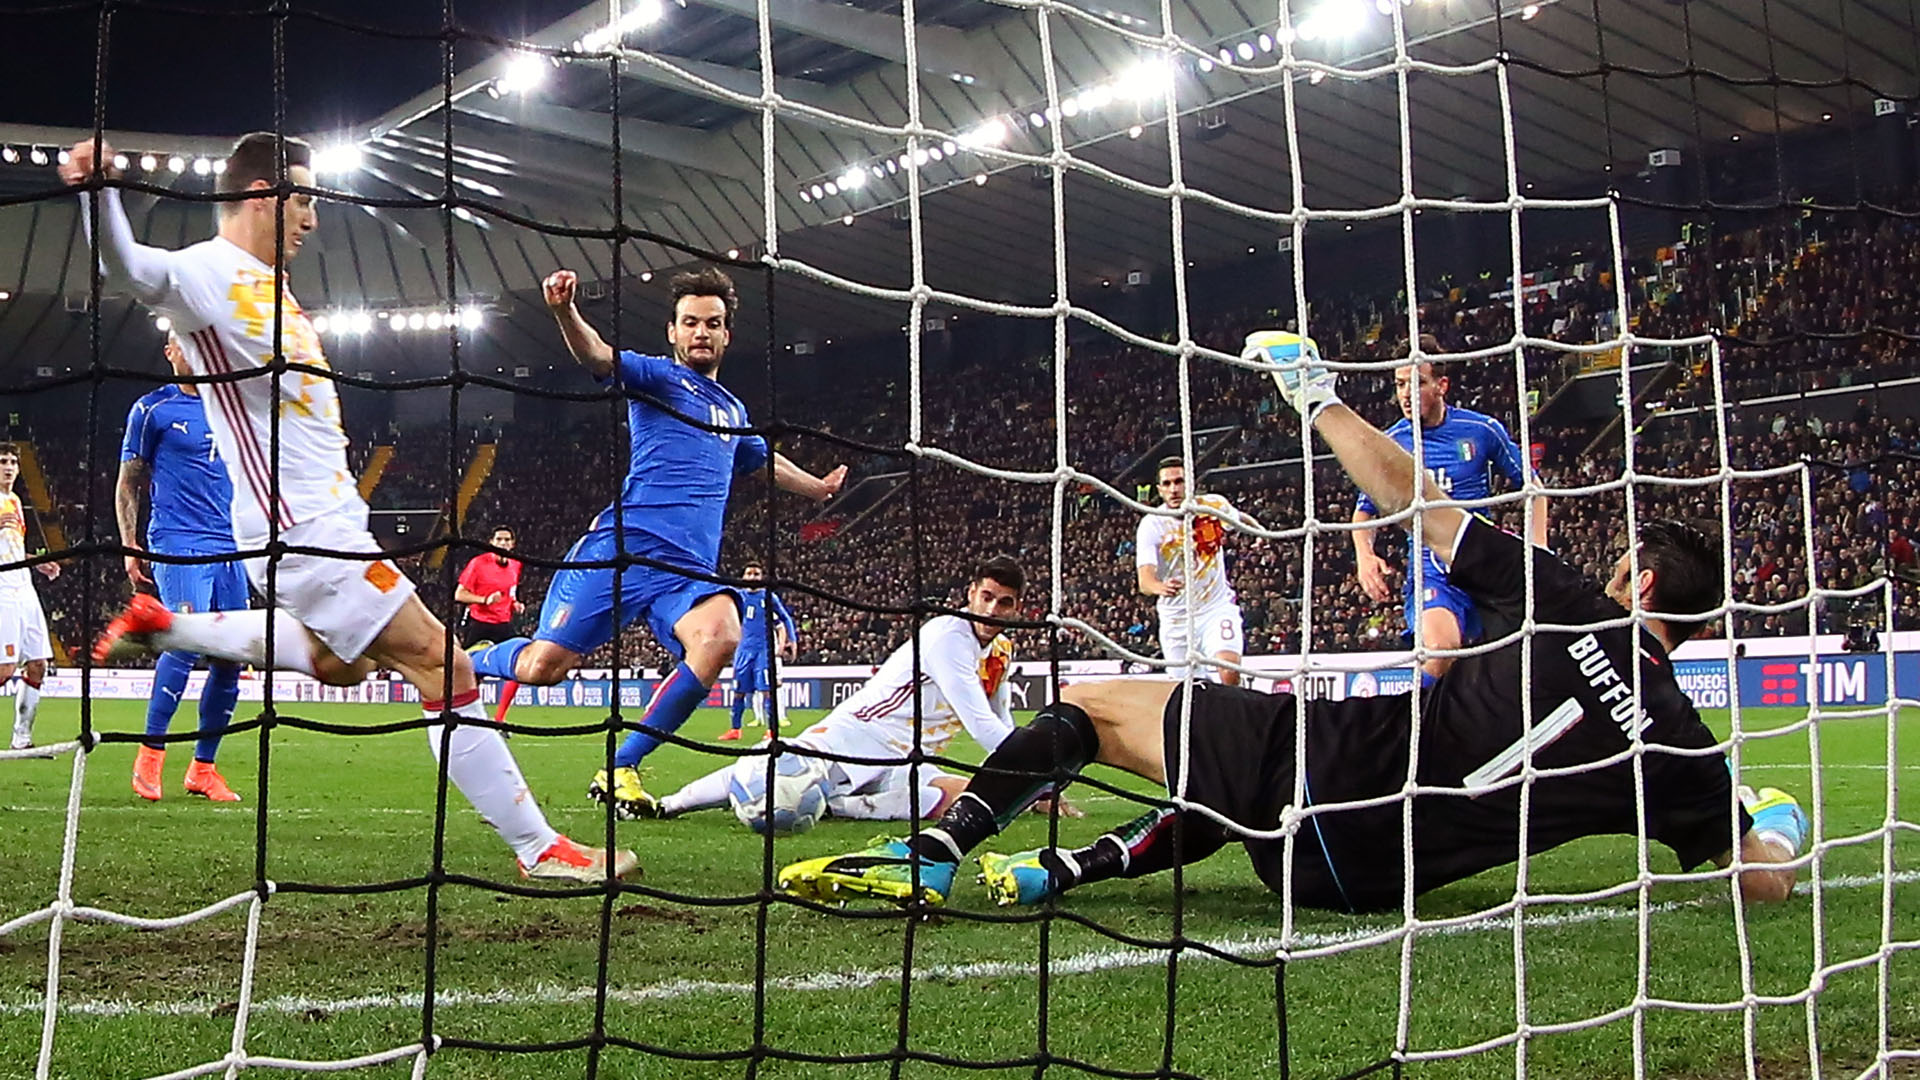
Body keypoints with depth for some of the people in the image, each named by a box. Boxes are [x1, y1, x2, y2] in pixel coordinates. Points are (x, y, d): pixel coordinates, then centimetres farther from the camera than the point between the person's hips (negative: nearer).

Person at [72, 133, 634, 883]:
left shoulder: (265, 281, 14)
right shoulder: (208, 271, -14)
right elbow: (129, 267, -34)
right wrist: (98, 191, -51)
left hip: (326, 518, 10)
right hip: (301, 530, -10)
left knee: (337, 661, 30)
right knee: (439, 663, -11)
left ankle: (161, 626, 33)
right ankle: (537, 848, -6)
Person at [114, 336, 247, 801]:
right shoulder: (153, 409, 4)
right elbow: (128, 484, 6)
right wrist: (130, 547, -2)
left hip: (231, 545, 5)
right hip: (177, 542, -5)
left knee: (231, 658, 2)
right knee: (189, 639, -23)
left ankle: (203, 768, 13)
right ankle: (150, 753, -9)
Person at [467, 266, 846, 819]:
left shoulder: (733, 410, 26)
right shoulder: (658, 376, 7)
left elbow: (763, 460, 48)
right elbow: (599, 358, -15)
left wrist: (819, 487, 60)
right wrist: (565, 311, -35)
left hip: (690, 569, 5)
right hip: (626, 545, -4)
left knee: (721, 635, -29)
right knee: (544, 665, -14)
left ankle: (620, 769, -17)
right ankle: (465, 662, 25)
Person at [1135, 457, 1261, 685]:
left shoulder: (1214, 505, -7)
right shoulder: (1151, 525, -15)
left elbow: (1241, 519, 20)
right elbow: (1144, 579, -29)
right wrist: (1161, 587, -49)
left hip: (1218, 607, 0)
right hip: (1176, 616, 0)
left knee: (1229, 673, -24)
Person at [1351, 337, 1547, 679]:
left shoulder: (1482, 429, -1)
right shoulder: (1389, 443, 0)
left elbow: (1530, 487, 10)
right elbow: (1364, 510, 12)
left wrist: (1538, 550, 0)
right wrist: (1364, 556, -7)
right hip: (1430, 569, -2)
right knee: (1439, 650, -30)